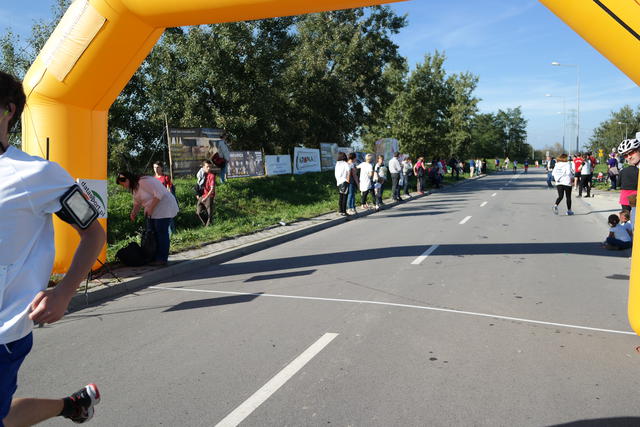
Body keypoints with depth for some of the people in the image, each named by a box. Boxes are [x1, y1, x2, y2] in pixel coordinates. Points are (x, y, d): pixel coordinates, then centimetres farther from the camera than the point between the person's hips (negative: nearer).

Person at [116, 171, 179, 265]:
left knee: (162, 232, -9)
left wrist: (150, 208, -22)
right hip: (154, 210, 10)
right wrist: (133, 213, 1)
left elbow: (159, 194, -25)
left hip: (164, 207, -10)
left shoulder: (144, 182, -21)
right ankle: (156, 257, 15)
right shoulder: (134, 187, 11)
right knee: (154, 232, 9)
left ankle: (162, 259, -5)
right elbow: (137, 203, 19)